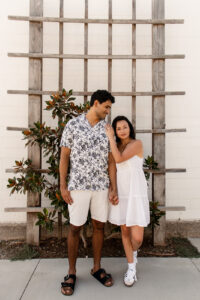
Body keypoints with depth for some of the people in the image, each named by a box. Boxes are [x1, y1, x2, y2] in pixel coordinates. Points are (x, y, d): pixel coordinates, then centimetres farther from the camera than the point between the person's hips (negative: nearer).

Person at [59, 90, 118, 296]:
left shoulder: (107, 129, 6)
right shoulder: (73, 125, -3)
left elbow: (111, 161, 6)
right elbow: (64, 157, -3)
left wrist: (113, 188, 0)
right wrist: (63, 187, -7)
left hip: (101, 186, 4)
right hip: (78, 185, -3)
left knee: (99, 226, 11)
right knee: (75, 228, 5)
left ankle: (97, 268, 29)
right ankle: (71, 273, 22)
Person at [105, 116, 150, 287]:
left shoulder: (137, 143, -7)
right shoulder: (117, 147, 12)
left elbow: (119, 159, -20)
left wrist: (110, 138, -13)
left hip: (136, 194, -5)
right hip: (120, 193, 5)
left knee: (137, 238, -5)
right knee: (125, 230, 11)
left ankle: (134, 252, 31)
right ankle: (131, 268, 28)